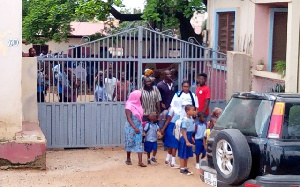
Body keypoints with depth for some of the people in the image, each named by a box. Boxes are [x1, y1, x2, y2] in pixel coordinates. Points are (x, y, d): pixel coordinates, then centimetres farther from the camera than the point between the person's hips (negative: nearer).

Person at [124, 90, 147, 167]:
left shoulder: (138, 105, 7)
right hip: (131, 127, -6)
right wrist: (135, 128, -24)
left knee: (139, 143, -3)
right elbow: (129, 118, -19)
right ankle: (128, 159, 27)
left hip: (138, 126, 6)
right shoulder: (129, 106, -14)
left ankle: (140, 161, -8)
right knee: (130, 143, 8)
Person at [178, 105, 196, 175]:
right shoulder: (185, 120, -18)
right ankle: (182, 169, 10)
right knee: (183, 155, 1)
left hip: (189, 138, 8)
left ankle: (185, 168, 25)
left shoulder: (191, 119, 7)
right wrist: (187, 141, -21)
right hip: (185, 139, -8)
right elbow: (183, 132, -19)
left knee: (187, 154, 15)